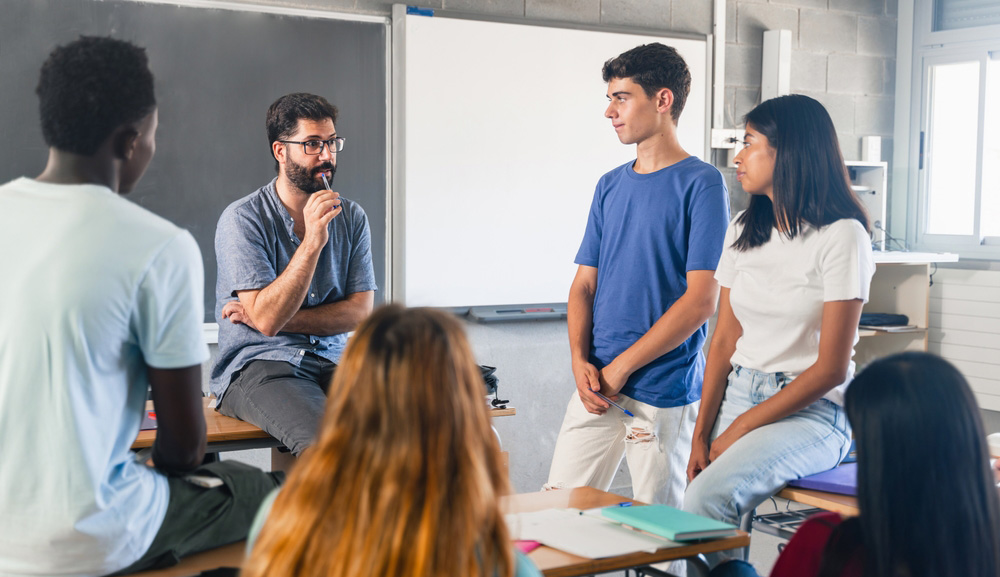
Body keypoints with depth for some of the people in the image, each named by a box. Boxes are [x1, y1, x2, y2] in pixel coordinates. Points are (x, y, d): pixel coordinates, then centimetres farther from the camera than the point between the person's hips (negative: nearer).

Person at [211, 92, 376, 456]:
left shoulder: (351, 218, 10)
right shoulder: (242, 219, -5)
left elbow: (361, 311, 4)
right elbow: (266, 318, -15)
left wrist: (281, 318, -7)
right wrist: (312, 241, -22)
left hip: (333, 361, 4)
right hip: (256, 366, -4)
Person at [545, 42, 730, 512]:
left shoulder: (701, 184, -7)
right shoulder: (610, 186, 13)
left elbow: (701, 300, -13)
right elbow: (584, 284, 14)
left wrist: (620, 368, -12)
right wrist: (581, 361, -3)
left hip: (665, 390, -6)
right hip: (597, 386, 6)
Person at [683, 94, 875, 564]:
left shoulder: (842, 236, -9)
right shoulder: (743, 232, 11)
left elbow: (830, 369, -11)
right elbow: (724, 341, 10)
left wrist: (741, 429, -12)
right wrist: (701, 436, -2)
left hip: (811, 410, -5)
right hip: (738, 396, 5)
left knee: (708, 498, -29)